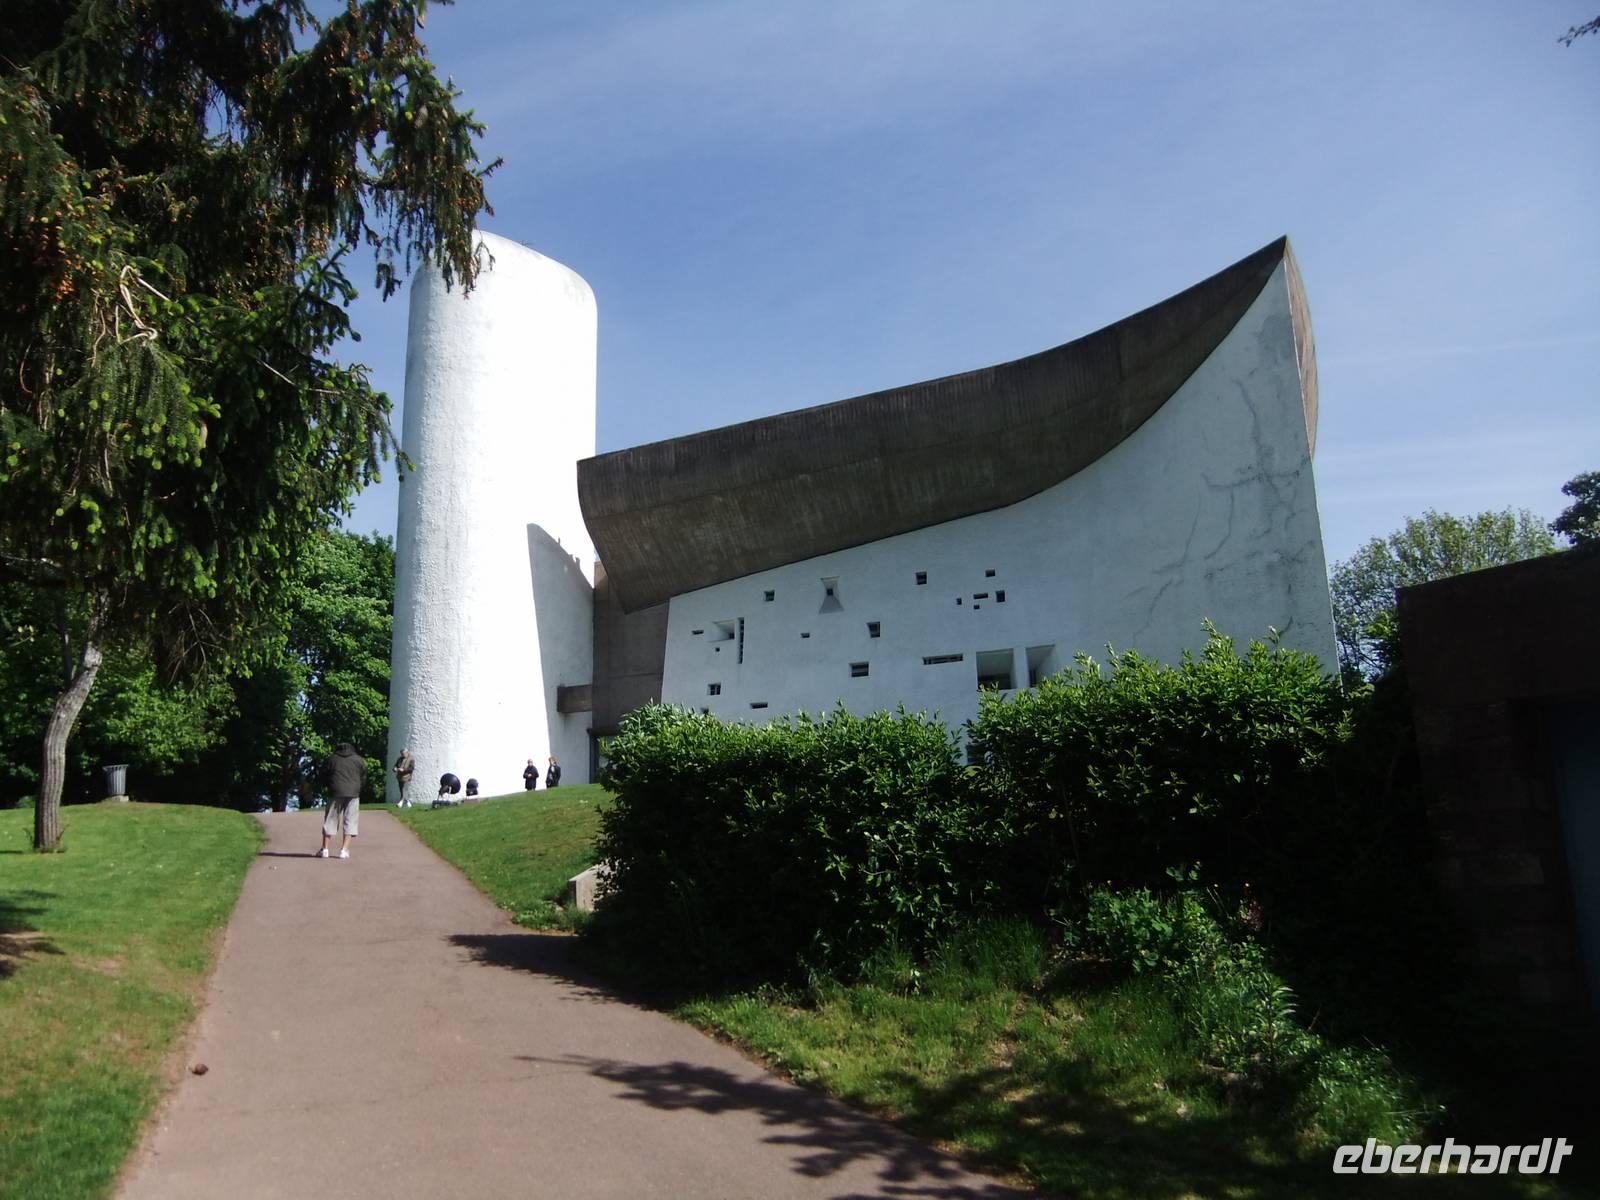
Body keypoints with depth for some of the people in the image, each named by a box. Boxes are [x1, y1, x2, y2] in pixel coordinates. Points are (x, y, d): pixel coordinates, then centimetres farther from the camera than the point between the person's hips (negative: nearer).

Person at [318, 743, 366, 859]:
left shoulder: (332, 760, 11)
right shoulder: (359, 760, 11)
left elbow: (323, 776, 12)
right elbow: (363, 778, 11)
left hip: (335, 793, 0)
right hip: (353, 794, 0)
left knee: (330, 820, 8)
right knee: (350, 821, 4)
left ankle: (324, 849, 7)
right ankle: (344, 850, -3)